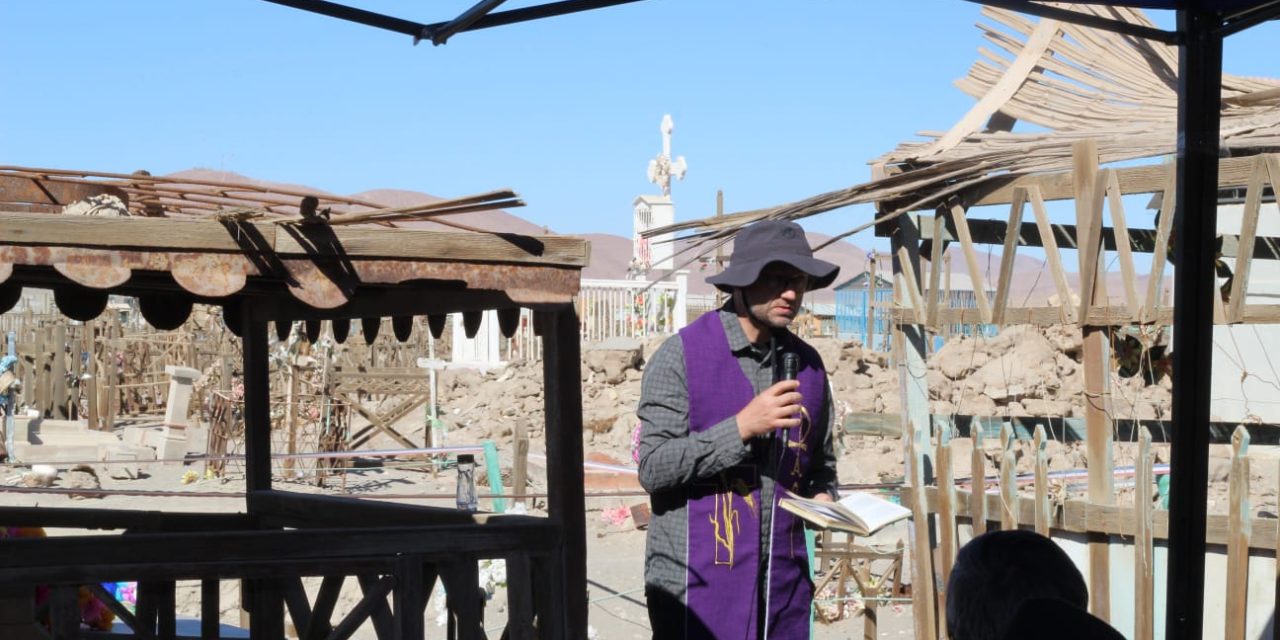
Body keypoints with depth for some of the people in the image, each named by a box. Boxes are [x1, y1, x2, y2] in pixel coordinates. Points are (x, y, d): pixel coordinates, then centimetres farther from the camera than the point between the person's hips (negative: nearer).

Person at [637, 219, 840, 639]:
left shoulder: (807, 365, 10)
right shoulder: (682, 356, -6)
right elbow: (654, 467, -13)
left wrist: (822, 496, 0)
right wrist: (742, 428, -20)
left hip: (783, 586, 5)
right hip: (697, 585, -5)